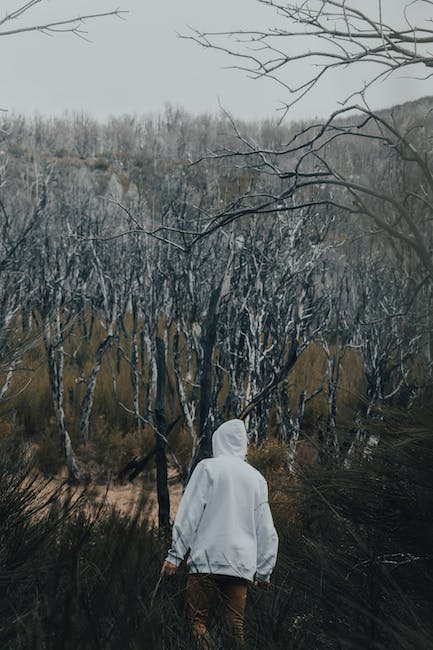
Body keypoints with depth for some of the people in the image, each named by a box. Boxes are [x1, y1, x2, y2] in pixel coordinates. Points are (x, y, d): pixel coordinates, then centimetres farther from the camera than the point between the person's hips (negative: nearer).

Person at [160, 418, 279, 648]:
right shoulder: (256, 478, 13)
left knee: (197, 618, 1)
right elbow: (266, 530, 13)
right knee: (236, 626, 8)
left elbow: (189, 514, -6)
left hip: (208, 560, -4)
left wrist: (175, 554, -4)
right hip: (241, 564, 4)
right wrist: (264, 570, 18)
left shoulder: (208, 467, 1)